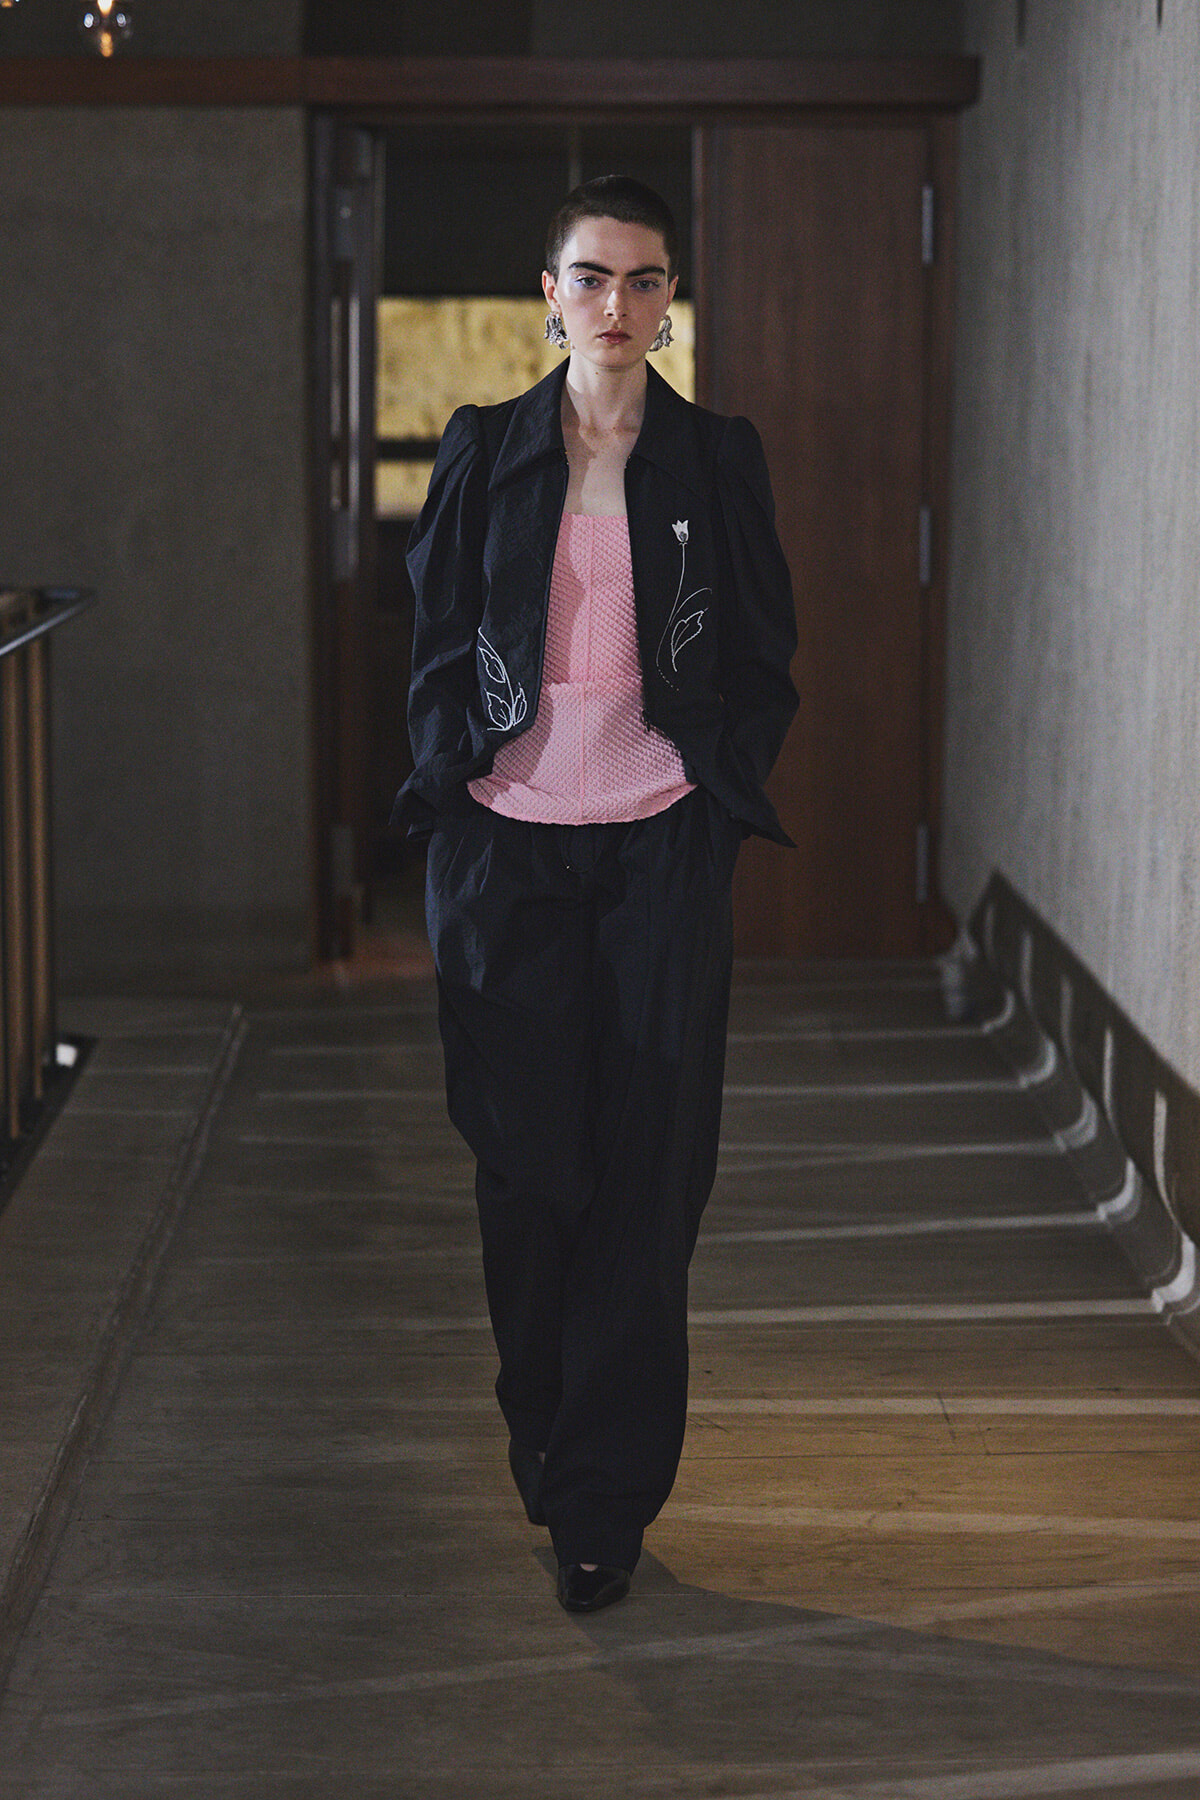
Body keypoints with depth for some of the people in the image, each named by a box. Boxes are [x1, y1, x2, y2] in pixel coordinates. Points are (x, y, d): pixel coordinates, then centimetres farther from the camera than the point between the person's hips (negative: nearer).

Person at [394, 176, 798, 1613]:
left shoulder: (719, 459, 5)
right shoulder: (484, 452, 5)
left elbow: (766, 658, 10)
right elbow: (437, 644, 10)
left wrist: (725, 780, 1)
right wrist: (445, 780, 1)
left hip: (661, 845, 0)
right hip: (509, 836, 1)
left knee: (646, 1169, -2)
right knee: (526, 1157, 2)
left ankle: (606, 1494, 6)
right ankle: (545, 1428, 25)